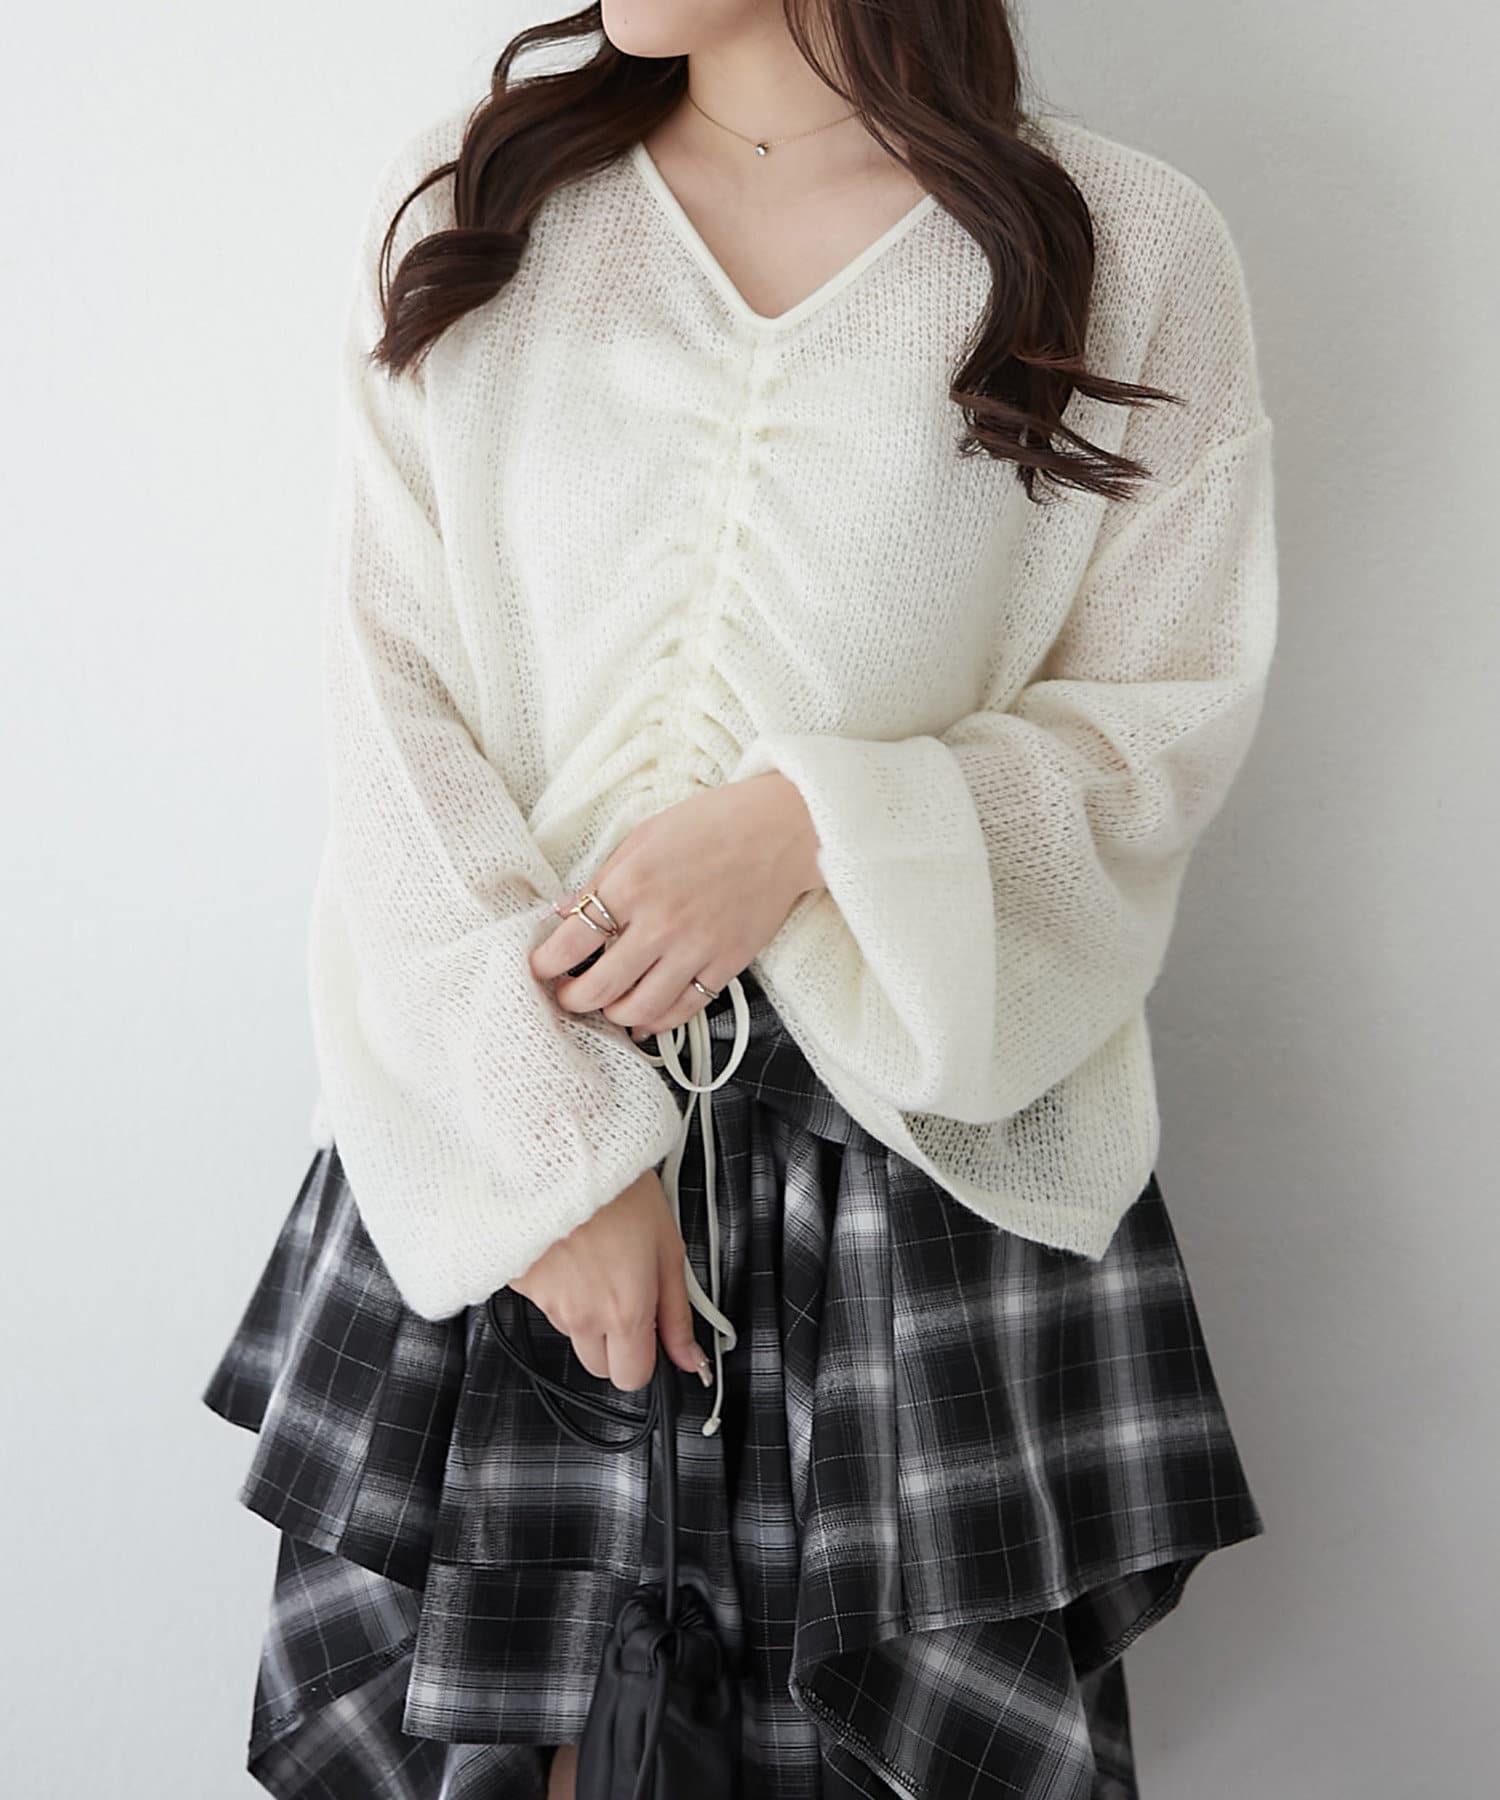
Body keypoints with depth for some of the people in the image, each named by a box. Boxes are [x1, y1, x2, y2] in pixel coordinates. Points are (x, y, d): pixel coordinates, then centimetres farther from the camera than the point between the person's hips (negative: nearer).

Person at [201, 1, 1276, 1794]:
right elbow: (393, 706, -2)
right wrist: (554, 1135, -10)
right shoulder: (460, 206, 5)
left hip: (921, 1112, -1)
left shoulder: (1132, 250, 0)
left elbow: (1170, 708, 2)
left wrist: (814, 824, -16)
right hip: (499, 1108, 2)